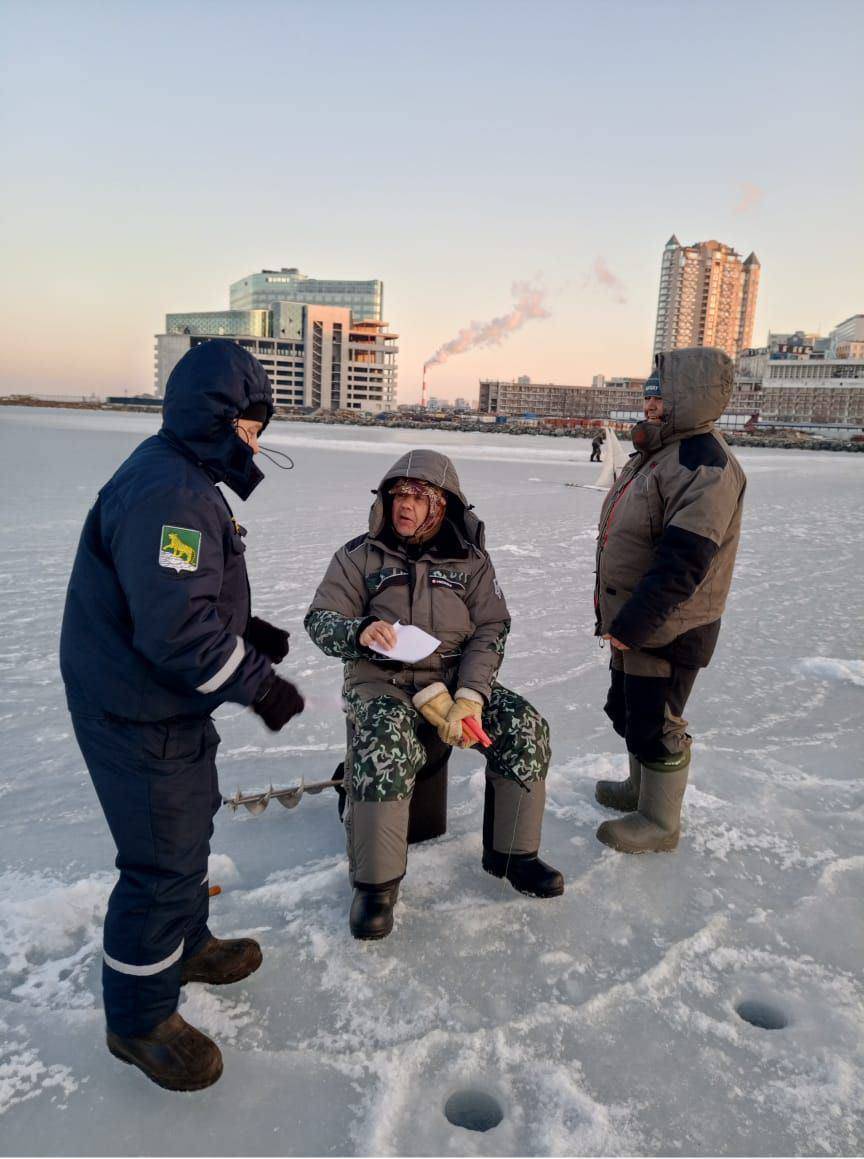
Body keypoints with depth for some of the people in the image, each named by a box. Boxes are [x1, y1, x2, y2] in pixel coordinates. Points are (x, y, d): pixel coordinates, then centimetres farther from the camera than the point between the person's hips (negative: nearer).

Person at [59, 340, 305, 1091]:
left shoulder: (185, 479, 9)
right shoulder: (168, 493, -27)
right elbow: (177, 628, -32)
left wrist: (246, 630, 11)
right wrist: (259, 685, -22)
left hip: (173, 705, 11)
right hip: (140, 718, -11)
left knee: (190, 827, 26)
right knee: (164, 861, 4)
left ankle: (186, 944, 48)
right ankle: (139, 1019, 26)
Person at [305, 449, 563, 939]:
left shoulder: (471, 560, 5)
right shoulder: (361, 555, 1)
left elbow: (491, 630, -2)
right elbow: (319, 619, -1)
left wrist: (468, 701, -17)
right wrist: (359, 631, -26)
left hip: (457, 678, 3)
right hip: (381, 681, -2)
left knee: (527, 728, -16)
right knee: (384, 745, -34)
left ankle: (512, 852, 4)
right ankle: (376, 881, -15)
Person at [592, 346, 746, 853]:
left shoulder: (706, 467, -23)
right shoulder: (658, 452, 10)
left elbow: (682, 563, -29)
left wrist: (631, 625, -26)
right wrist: (620, 618, 18)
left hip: (670, 630, -10)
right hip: (634, 622, 10)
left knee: (655, 725, 4)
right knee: (628, 710, 23)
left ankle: (659, 822, 23)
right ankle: (642, 789, 44)